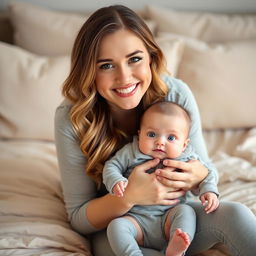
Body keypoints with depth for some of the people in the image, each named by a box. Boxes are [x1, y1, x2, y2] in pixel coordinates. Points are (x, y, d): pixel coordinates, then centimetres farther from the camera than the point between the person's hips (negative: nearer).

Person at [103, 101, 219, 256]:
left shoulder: (187, 159, 3)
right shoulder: (130, 153, 1)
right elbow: (111, 166, 4)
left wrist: (209, 191, -10)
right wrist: (116, 182, -17)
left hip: (169, 216, 1)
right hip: (137, 217, -1)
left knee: (185, 210, -27)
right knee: (116, 226, -26)